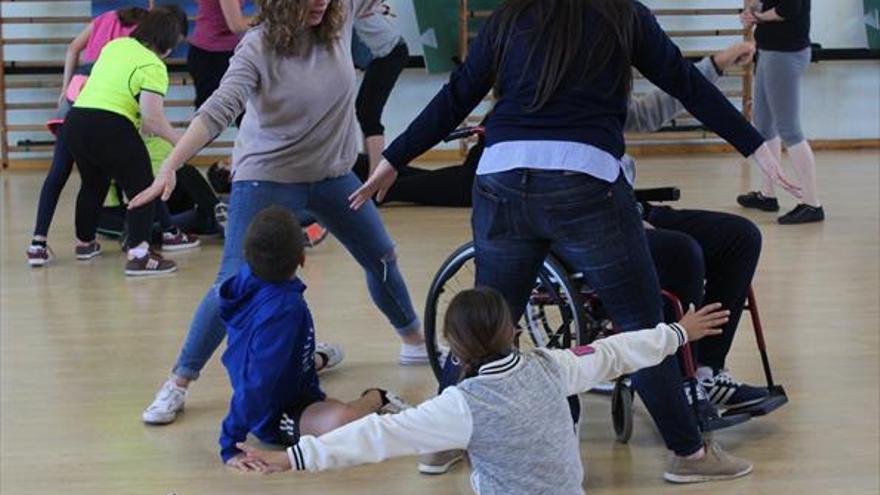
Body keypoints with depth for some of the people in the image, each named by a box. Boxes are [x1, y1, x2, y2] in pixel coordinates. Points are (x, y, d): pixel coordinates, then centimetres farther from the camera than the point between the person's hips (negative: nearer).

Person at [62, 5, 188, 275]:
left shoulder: (115, 45, 15)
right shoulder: (153, 66, -8)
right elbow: (152, 118, -16)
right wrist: (177, 139, -1)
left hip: (75, 121, 8)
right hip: (110, 129, -8)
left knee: (93, 184, 28)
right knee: (142, 189, 3)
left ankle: (84, 243, 45)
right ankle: (139, 255, -8)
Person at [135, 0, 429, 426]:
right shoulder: (259, 47, -23)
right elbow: (216, 111, -31)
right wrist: (168, 168, -40)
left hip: (332, 176, 5)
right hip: (266, 181, -5)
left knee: (382, 259, 20)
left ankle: (415, 341, 45)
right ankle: (177, 385, -1)